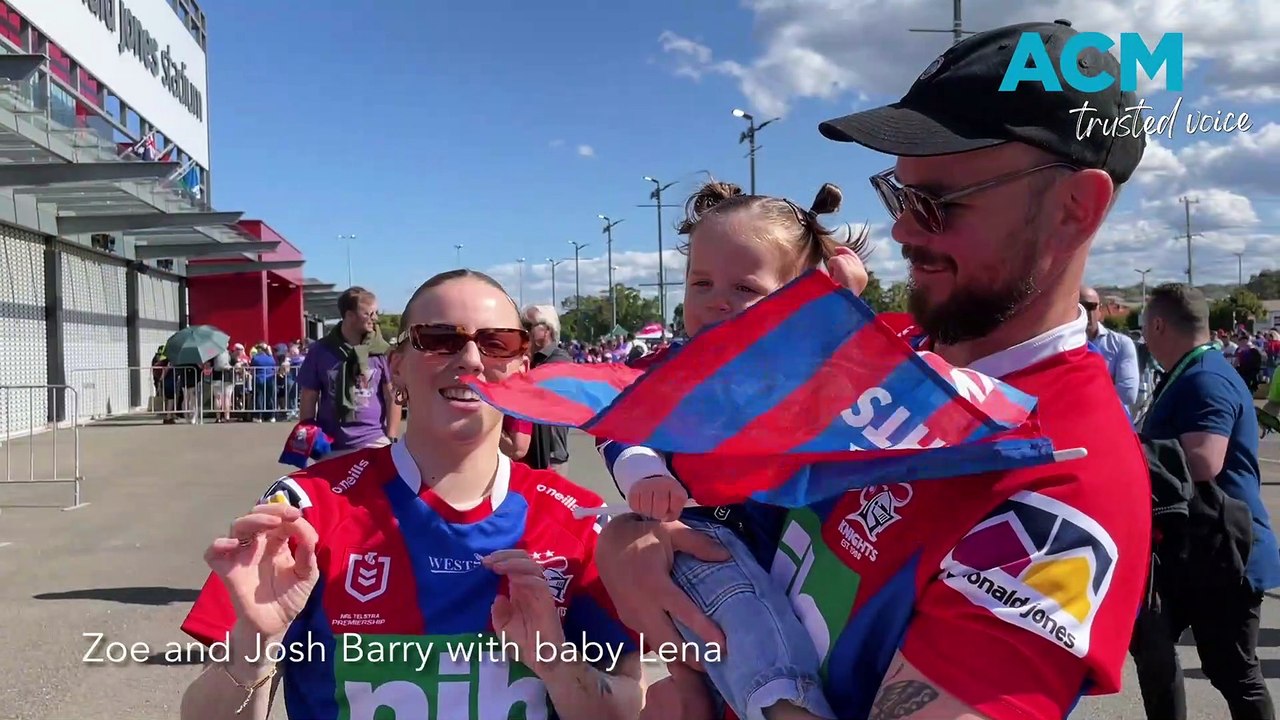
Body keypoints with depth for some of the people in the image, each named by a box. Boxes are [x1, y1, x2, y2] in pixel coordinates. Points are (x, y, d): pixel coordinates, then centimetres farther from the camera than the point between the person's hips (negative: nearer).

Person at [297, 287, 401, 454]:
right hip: (331, 447, 1)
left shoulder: (381, 350, -1)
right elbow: (308, 399, 5)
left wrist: (391, 439, -5)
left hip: (374, 444, -1)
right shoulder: (321, 351, 0)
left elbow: (392, 397, 1)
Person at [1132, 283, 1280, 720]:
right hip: (1186, 545, 10)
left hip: (1221, 550, -10)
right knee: (1150, 644, 19)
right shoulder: (1189, 377, 12)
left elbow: (1201, 462, -33)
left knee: (1232, 672, 1)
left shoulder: (1206, 380, -20)